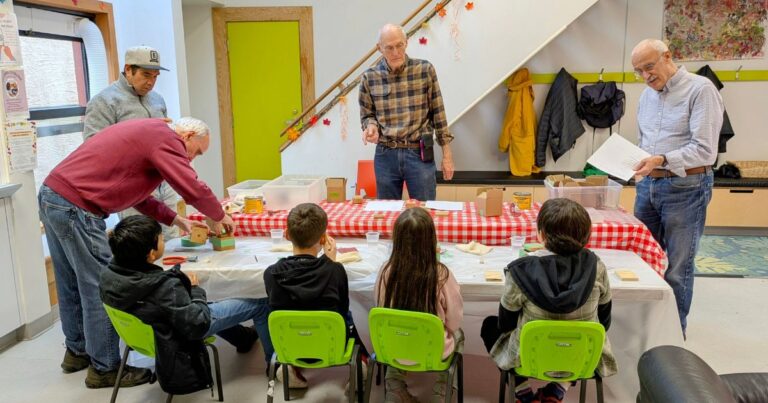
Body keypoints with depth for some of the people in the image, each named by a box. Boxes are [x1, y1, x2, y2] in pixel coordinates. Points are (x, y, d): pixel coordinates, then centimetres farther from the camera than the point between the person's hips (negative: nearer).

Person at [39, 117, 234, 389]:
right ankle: (104, 368, 9)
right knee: (102, 288, -2)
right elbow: (194, 189, -17)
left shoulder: (147, 133, 19)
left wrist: (177, 220, 19)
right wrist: (218, 217, 2)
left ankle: (77, 351, 35)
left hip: (52, 194, 10)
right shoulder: (165, 138, -10)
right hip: (74, 206, -10)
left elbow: (135, 191, 23)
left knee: (73, 285, 20)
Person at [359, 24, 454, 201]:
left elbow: (438, 113, 1)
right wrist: (371, 126, -13)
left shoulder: (425, 70, -2)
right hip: (386, 155, 2)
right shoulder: (370, 77, 0)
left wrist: (447, 155, 1)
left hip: (420, 154, -1)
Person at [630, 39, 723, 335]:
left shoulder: (701, 89, -10)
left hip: (685, 188, -7)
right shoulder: (647, 95, 12)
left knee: (677, 267, 1)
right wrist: (640, 173, 11)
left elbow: (705, 150, -18)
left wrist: (663, 160, -30)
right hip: (647, 186, 7)